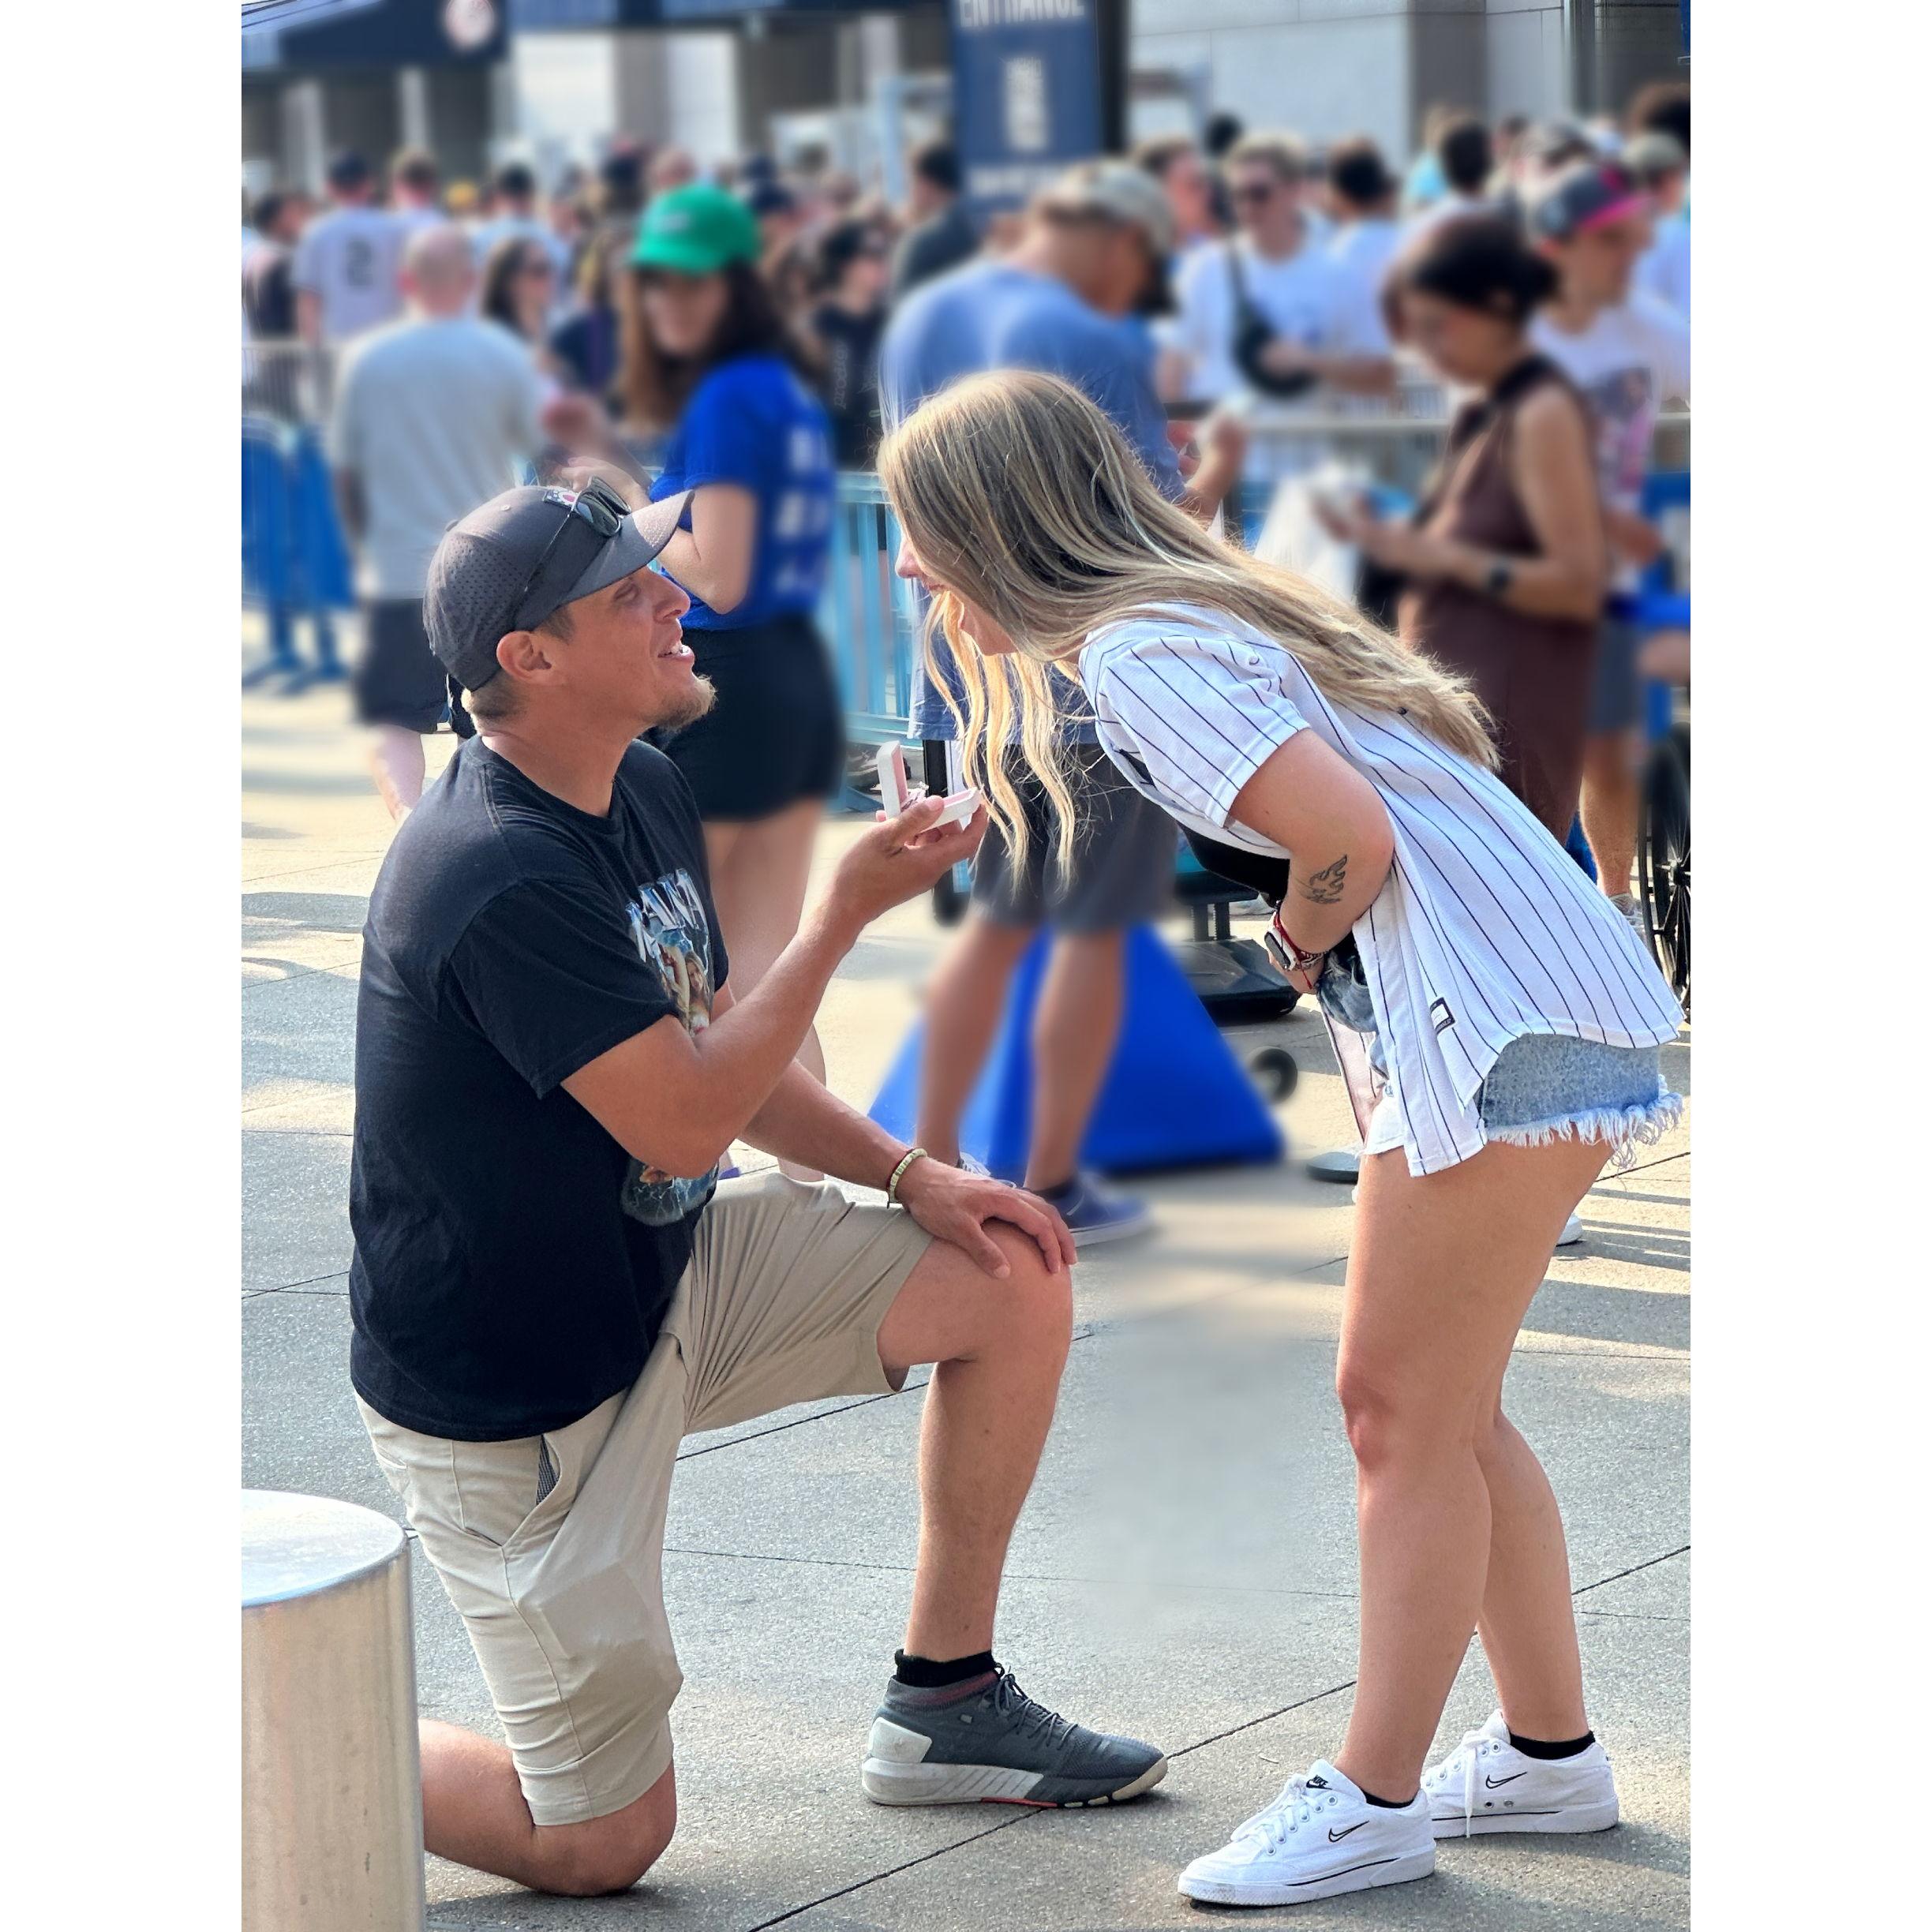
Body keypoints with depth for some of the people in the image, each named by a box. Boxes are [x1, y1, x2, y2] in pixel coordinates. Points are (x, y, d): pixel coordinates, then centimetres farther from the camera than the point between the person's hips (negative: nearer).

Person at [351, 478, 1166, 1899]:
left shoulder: (646, 792, 2)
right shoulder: (500, 879, -29)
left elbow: (712, 1046, 12)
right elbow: (683, 1118, -27)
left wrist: (911, 1177, 2)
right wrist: (848, 909, -26)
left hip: (657, 1274, 9)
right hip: (515, 1393, -9)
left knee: (1014, 1281, 3)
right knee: (603, 1841, -4)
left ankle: (944, 1707, 14)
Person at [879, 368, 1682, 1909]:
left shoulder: (1139, 654, -15)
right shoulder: (1192, 609, 15)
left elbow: (1348, 835, -23)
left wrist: (1302, 945, -5)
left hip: (1508, 1025, -10)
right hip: (1501, 1021, 10)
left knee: (1409, 1417, -2)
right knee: (1414, 1400, 16)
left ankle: (1374, 1804, 8)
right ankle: (1550, 1753, 26)